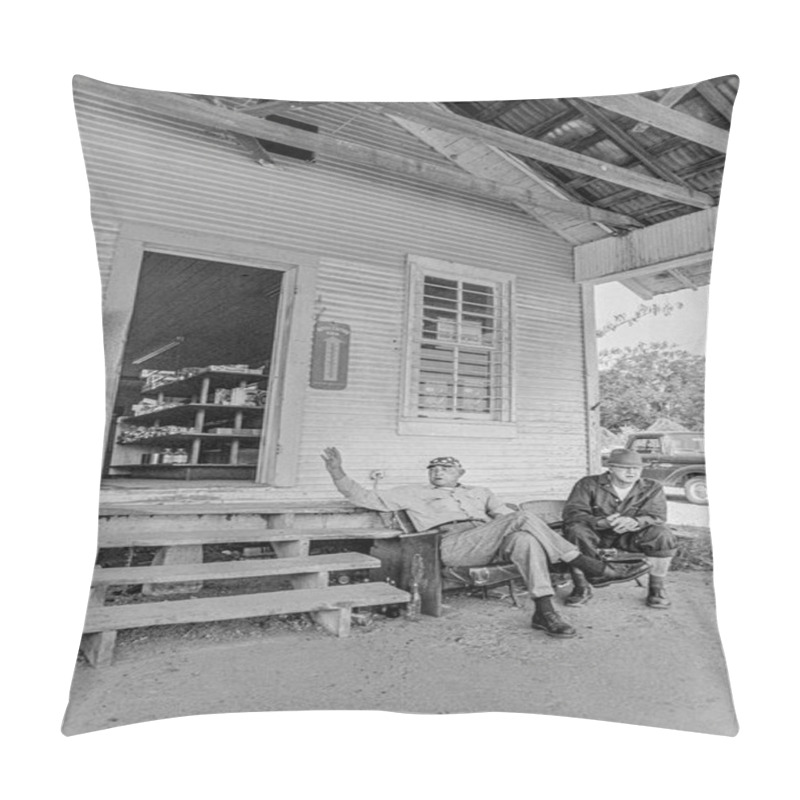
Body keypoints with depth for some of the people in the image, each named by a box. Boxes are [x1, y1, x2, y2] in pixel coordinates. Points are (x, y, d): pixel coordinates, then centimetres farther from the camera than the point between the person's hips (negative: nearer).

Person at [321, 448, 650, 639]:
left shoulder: (478, 493, 30)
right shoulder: (414, 493, 20)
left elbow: (504, 514, 20)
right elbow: (363, 497, 15)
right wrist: (338, 473, 4)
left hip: (491, 545, 5)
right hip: (454, 544, -4)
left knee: (523, 539, -31)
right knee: (522, 518, -26)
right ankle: (594, 568, -21)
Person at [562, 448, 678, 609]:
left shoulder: (652, 488, -2)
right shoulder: (589, 484, -11)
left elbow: (657, 517, -14)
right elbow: (572, 513, -19)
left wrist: (635, 522, -39)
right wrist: (602, 522, -38)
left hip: (631, 536, 2)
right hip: (597, 535, -1)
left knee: (664, 536, -26)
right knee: (576, 531, -34)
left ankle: (656, 588, -2)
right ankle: (581, 587, -13)